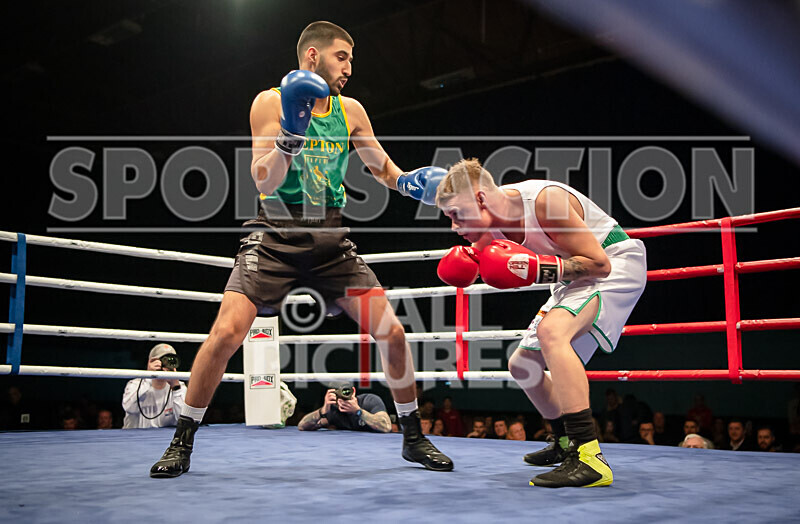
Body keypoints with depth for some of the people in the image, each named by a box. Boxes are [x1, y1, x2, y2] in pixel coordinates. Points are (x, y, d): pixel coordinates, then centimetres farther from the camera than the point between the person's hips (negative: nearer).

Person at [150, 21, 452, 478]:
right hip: (277, 236, -3)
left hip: (330, 240, 4)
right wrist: (288, 136, -28)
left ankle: (414, 438, 14)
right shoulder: (270, 102, -4)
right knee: (226, 333, -17)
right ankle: (182, 443, 4)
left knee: (392, 332, -5)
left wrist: (410, 182, -2)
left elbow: (384, 168, 18)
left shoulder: (350, 111, 7)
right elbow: (264, 183, -13)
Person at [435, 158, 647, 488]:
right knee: (522, 365, 12)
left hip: (615, 265, -9)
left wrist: (538, 269, -38)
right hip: (577, 277, 9)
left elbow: (599, 263, -28)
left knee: (551, 332, -36)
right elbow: (489, 256, 14)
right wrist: (467, 261, -9)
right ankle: (567, 443, 34)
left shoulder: (545, 201, -31)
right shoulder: (491, 217, -8)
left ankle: (590, 458, -37)